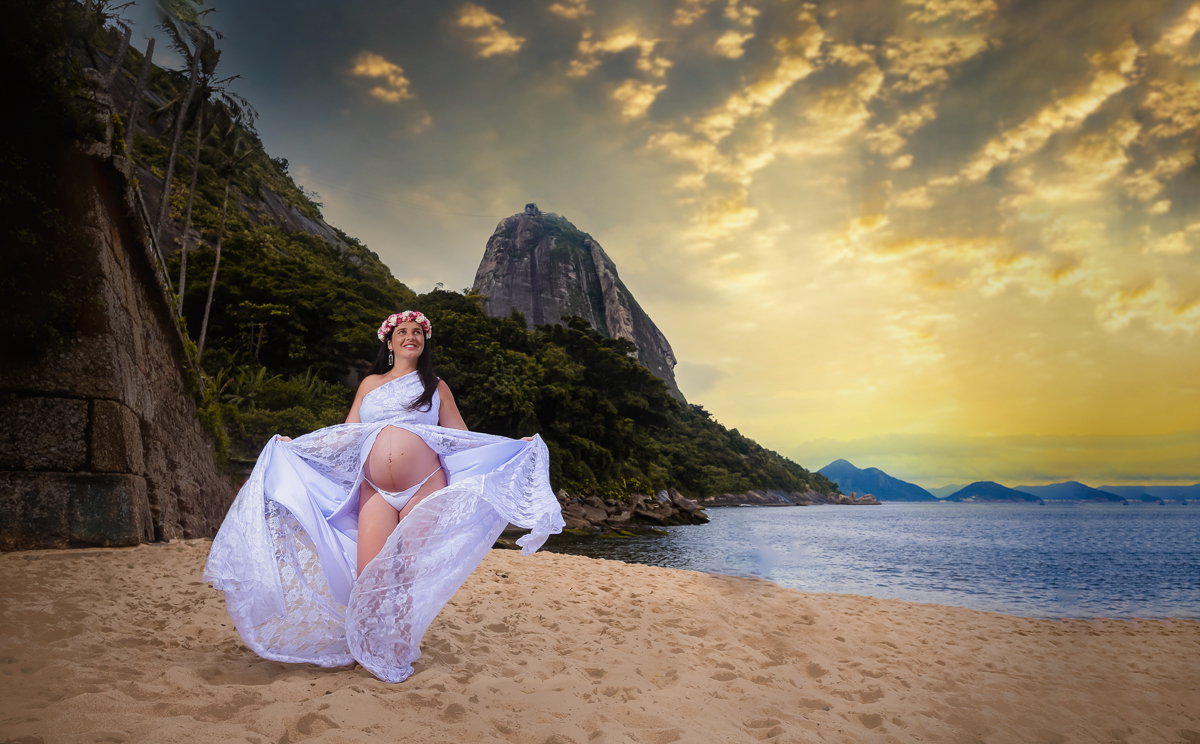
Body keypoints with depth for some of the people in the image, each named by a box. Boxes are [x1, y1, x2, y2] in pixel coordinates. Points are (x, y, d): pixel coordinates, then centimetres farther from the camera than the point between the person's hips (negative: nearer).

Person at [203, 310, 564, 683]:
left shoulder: (436, 387, 14)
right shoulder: (370, 384, 17)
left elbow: (464, 438, 11)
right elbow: (343, 434, 19)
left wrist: (517, 445, 1)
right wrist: (294, 445, 13)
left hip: (425, 488, -1)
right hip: (375, 491, 1)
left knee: (413, 572, -2)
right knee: (369, 575, -6)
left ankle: (398, 656, 14)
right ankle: (373, 652, 16)